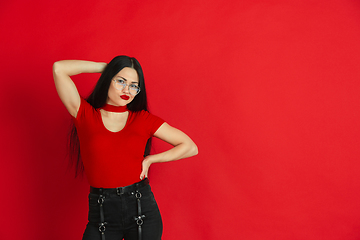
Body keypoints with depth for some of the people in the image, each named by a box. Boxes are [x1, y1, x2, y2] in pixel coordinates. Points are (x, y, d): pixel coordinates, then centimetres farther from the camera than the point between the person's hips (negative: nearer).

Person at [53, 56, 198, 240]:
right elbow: (59, 69, -8)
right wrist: (106, 67, 0)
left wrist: (150, 159, -2)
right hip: (102, 214, 0)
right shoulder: (85, 114, 1)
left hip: (142, 209, 1)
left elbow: (190, 147, 4)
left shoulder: (143, 119, 3)